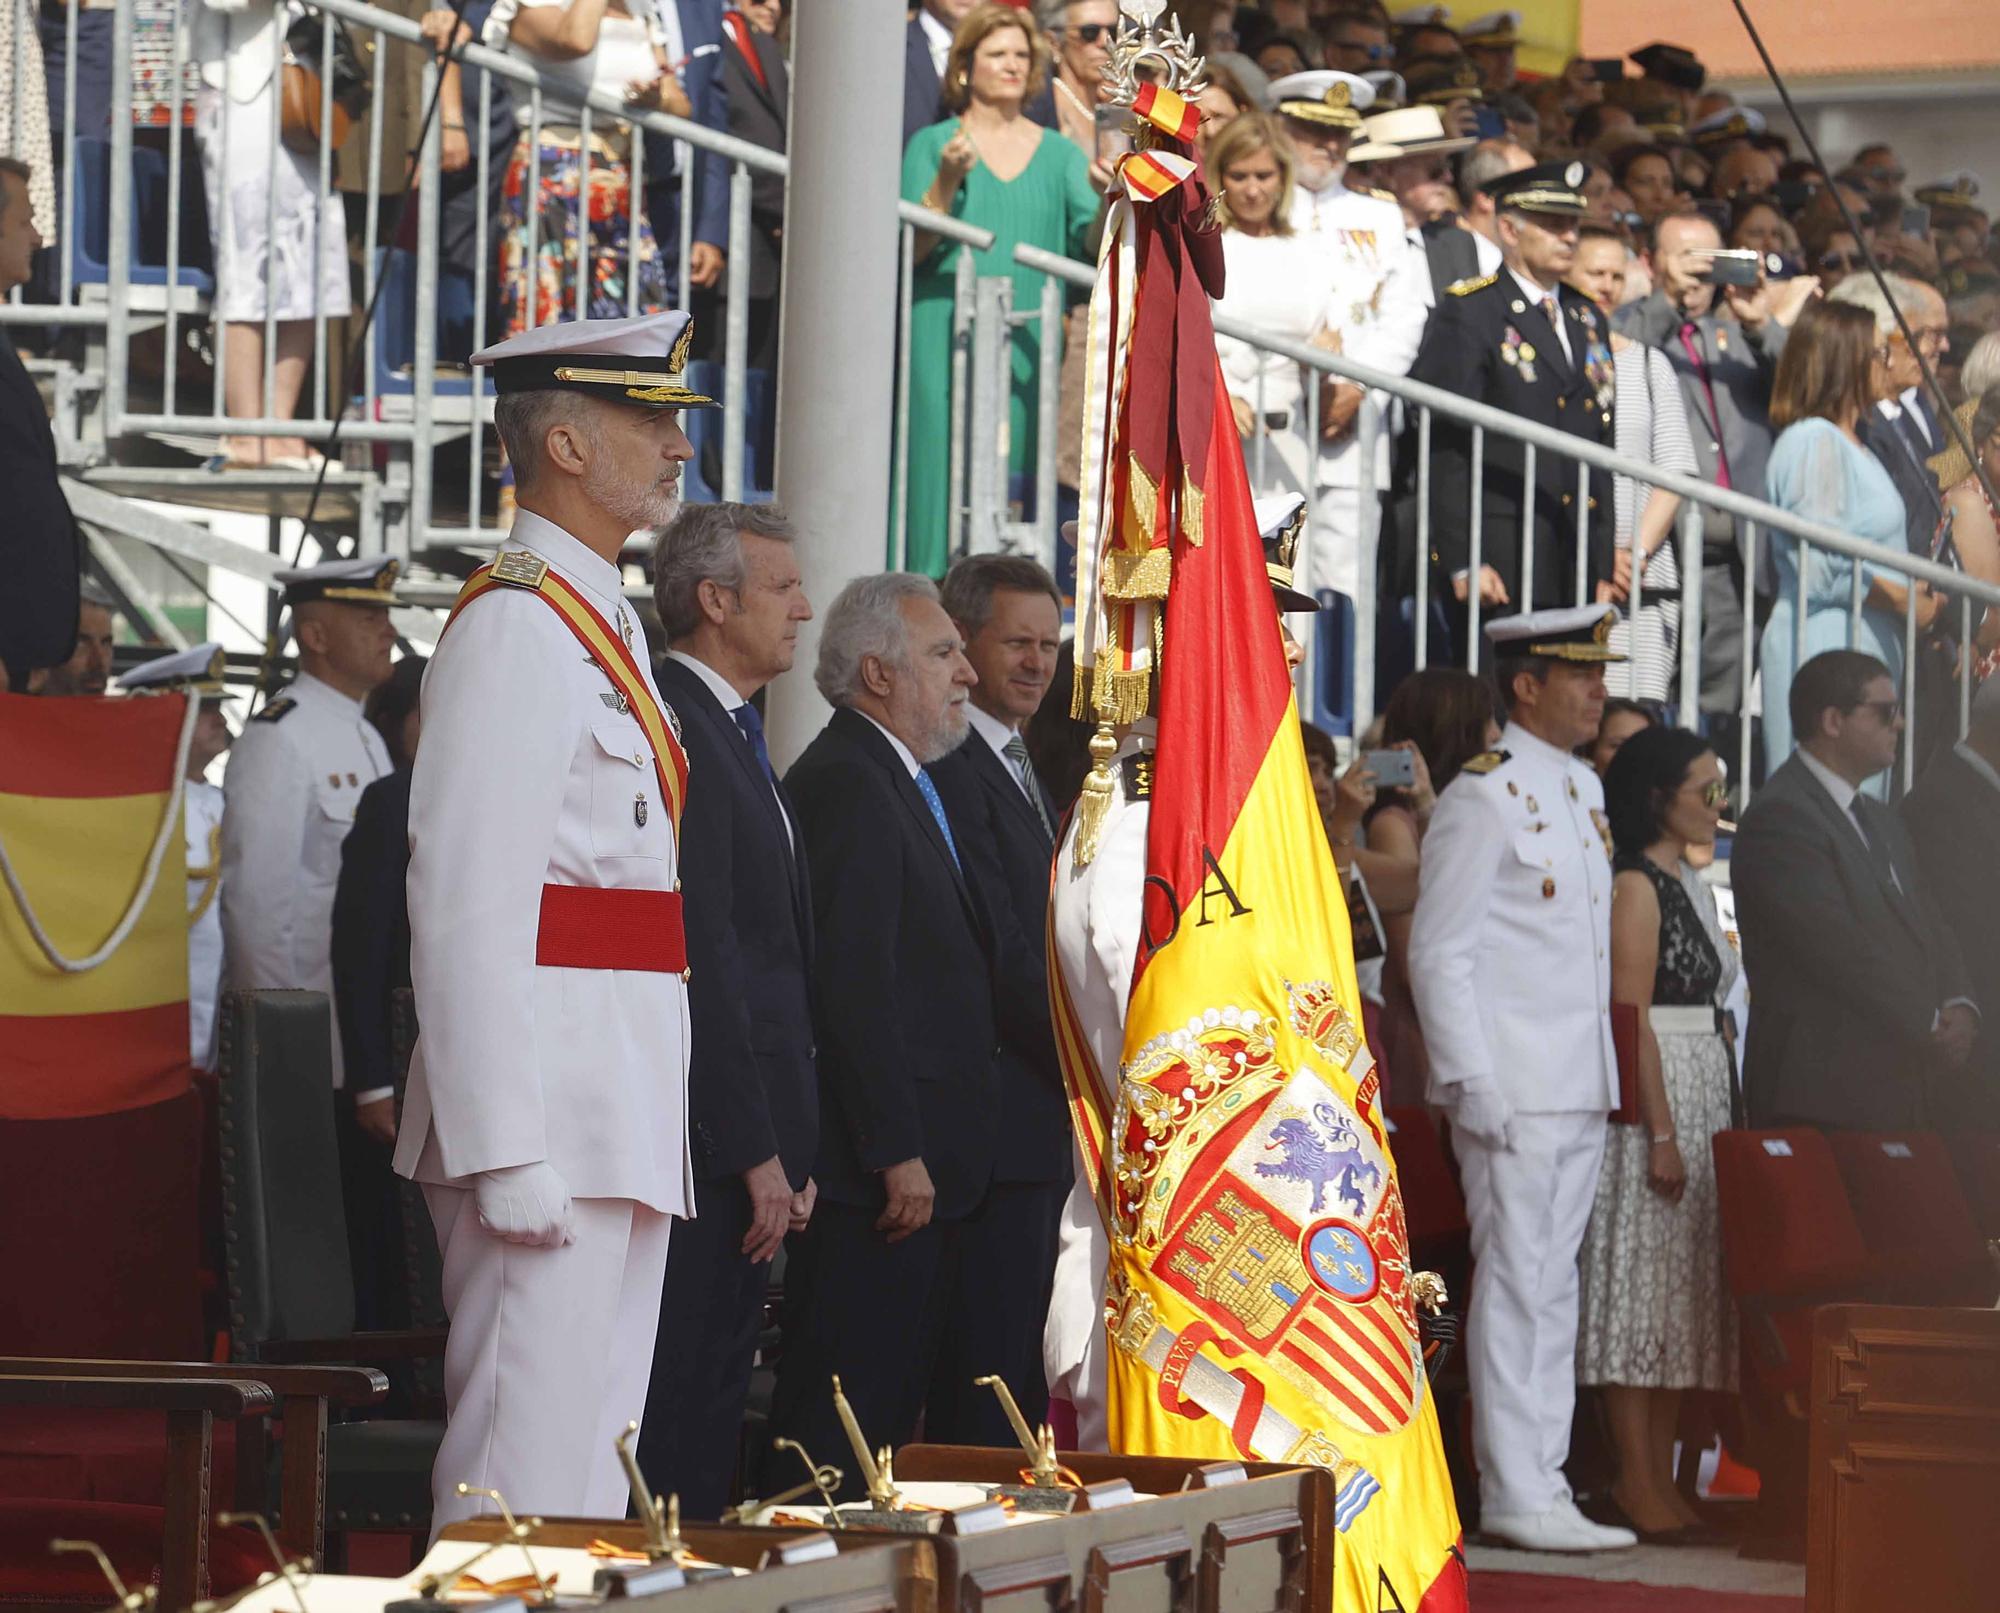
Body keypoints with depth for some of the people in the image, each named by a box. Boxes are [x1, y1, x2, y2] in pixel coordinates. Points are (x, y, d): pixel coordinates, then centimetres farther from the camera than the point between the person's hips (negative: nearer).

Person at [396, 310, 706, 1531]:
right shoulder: (517, 624, -12)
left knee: (594, 1464, 12)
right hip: (551, 1111, -10)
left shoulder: (601, 624, 20)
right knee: (526, 1475, -10)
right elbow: (467, 903, -18)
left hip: (626, 1109, 10)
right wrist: (507, 1151, -23)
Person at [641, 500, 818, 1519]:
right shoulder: (678, 729, -13)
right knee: (677, 1403, -8)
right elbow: (702, 960, -18)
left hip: (746, 1148, 10)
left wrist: (792, 1150, 17)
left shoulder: (734, 736, 20)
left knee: (715, 1402, 12)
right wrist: (757, 1153, -18)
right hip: (705, 1144, -10)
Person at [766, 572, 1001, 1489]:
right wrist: (897, 1153, -21)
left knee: (899, 1413, 11)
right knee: (845, 1421, -8)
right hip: (877, 1172, -10)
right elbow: (853, 986, -20)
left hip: (928, 1170, 10)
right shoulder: (846, 785, -13)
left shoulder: (905, 785, 20)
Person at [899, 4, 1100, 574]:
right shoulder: (933, 145, 6)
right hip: (948, 340, -2)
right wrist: (947, 182, -18)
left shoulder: (1059, 154, 13)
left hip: (1031, 345, 2)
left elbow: (1092, 242, -1)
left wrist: (1110, 198, -21)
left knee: (1023, 460, -4)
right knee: (949, 465, -9)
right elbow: (909, 250, -4)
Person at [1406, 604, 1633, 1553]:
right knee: (1516, 1286, -6)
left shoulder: (1584, 789, 15)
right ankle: (1513, 1497, -3)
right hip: (1514, 1090, -8)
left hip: (1583, 1091, 8)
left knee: (1553, 1287, 10)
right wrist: (1474, 1087, -17)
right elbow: (1439, 953, -12)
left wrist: (1607, 1080, 16)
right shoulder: (1482, 797, -10)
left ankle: (1543, 1484, 14)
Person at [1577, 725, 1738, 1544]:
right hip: (1655, 1094, -9)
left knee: (1684, 1285, 9)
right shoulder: (1637, 885, -10)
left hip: (1705, 1095, 9)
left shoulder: (1692, 885, 17)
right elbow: (1632, 1016, -16)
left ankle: (1660, 1477, 12)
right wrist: (1661, 1131, -20)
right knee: (1643, 1275, -7)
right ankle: (1638, 1484, -6)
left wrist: (1709, 1123, 14)